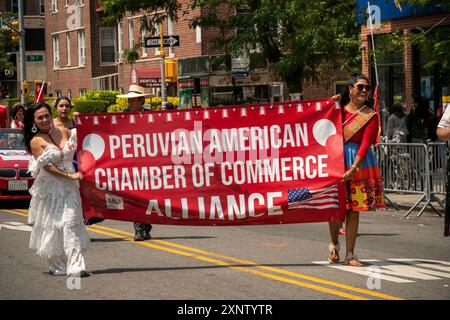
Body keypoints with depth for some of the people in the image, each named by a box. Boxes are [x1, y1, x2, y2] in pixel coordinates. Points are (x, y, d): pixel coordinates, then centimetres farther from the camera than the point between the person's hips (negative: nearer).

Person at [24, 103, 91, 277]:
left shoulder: (63, 132, 7)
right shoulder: (36, 141, -7)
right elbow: (47, 167, -12)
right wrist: (69, 176, -16)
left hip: (69, 187, 4)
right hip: (50, 189, -3)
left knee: (70, 224, -1)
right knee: (52, 227, -1)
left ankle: (76, 266, 0)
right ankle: (57, 266, 9)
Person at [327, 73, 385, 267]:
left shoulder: (370, 116, 0)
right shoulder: (338, 109, 7)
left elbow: (366, 143, -11)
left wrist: (354, 167, -21)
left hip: (358, 162, -1)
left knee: (353, 209, 0)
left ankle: (350, 255, 7)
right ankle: (334, 243, 25)